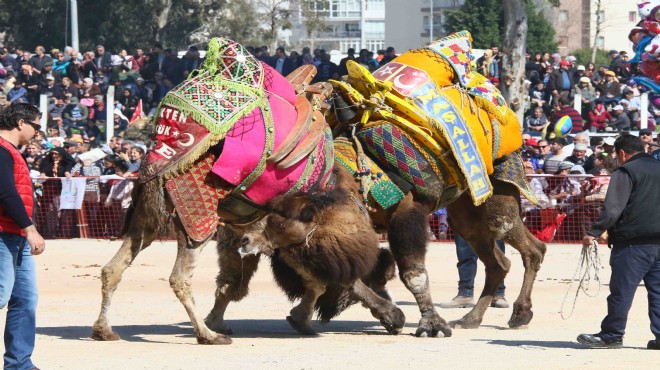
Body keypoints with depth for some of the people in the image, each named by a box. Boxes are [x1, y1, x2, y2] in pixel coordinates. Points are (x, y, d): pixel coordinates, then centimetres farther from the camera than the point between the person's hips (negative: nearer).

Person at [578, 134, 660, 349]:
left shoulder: (626, 172, -5)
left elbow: (613, 209, -14)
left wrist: (593, 233, -14)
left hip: (634, 243, -7)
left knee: (622, 290, -2)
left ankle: (611, 335, 2)